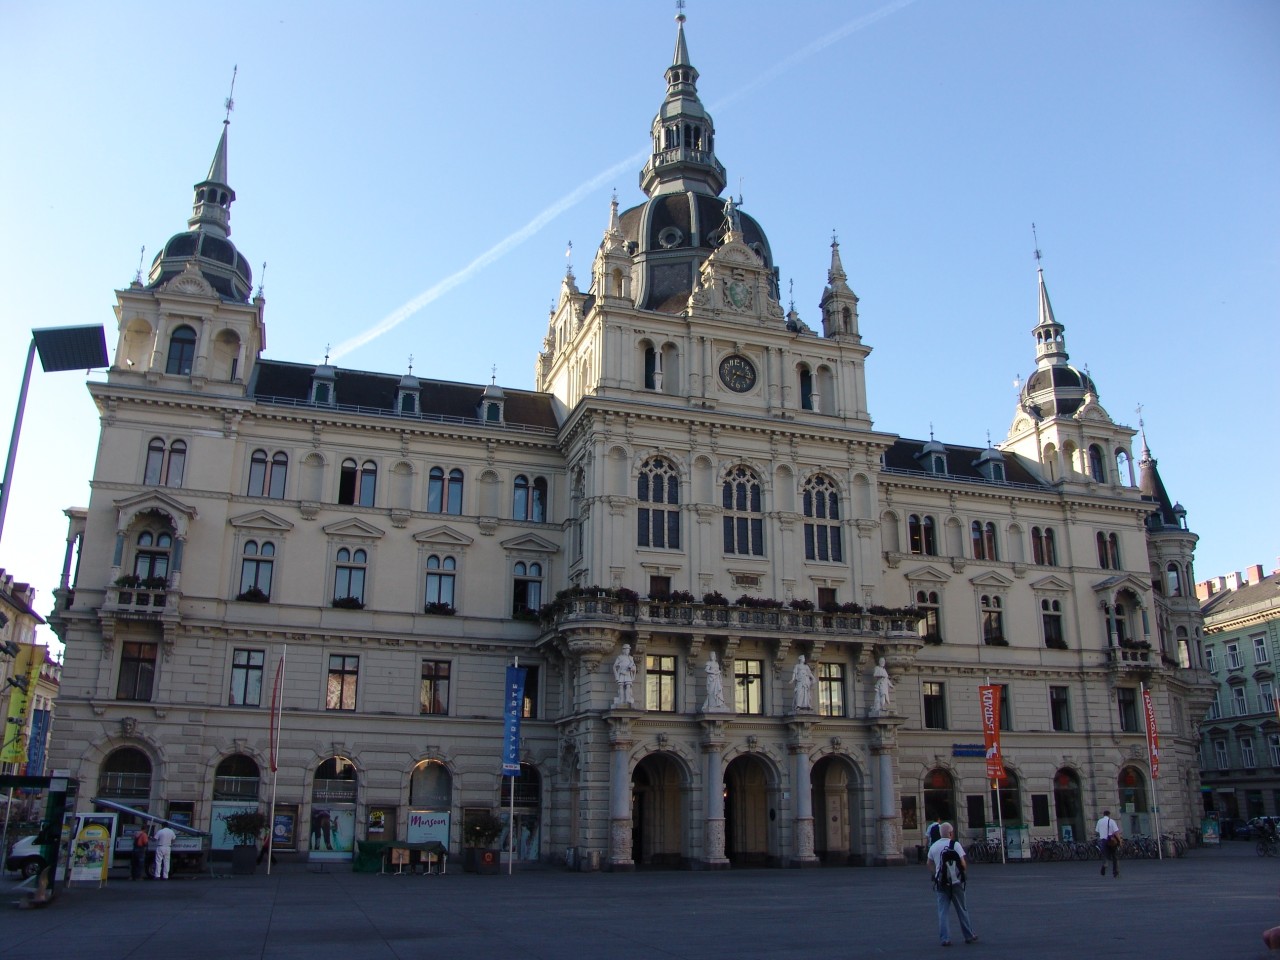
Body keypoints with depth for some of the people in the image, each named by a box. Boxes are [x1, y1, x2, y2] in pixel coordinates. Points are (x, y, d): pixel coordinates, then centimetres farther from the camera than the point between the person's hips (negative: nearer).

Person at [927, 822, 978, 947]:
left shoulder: (933, 846, 4)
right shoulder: (955, 844, -10)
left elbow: (930, 864, 13)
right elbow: (963, 863, -14)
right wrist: (965, 871, 6)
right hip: (955, 881, -2)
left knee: (943, 911, 4)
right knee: (962, 909, 12)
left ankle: (945, 939, -2)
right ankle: (969, 936, 22)